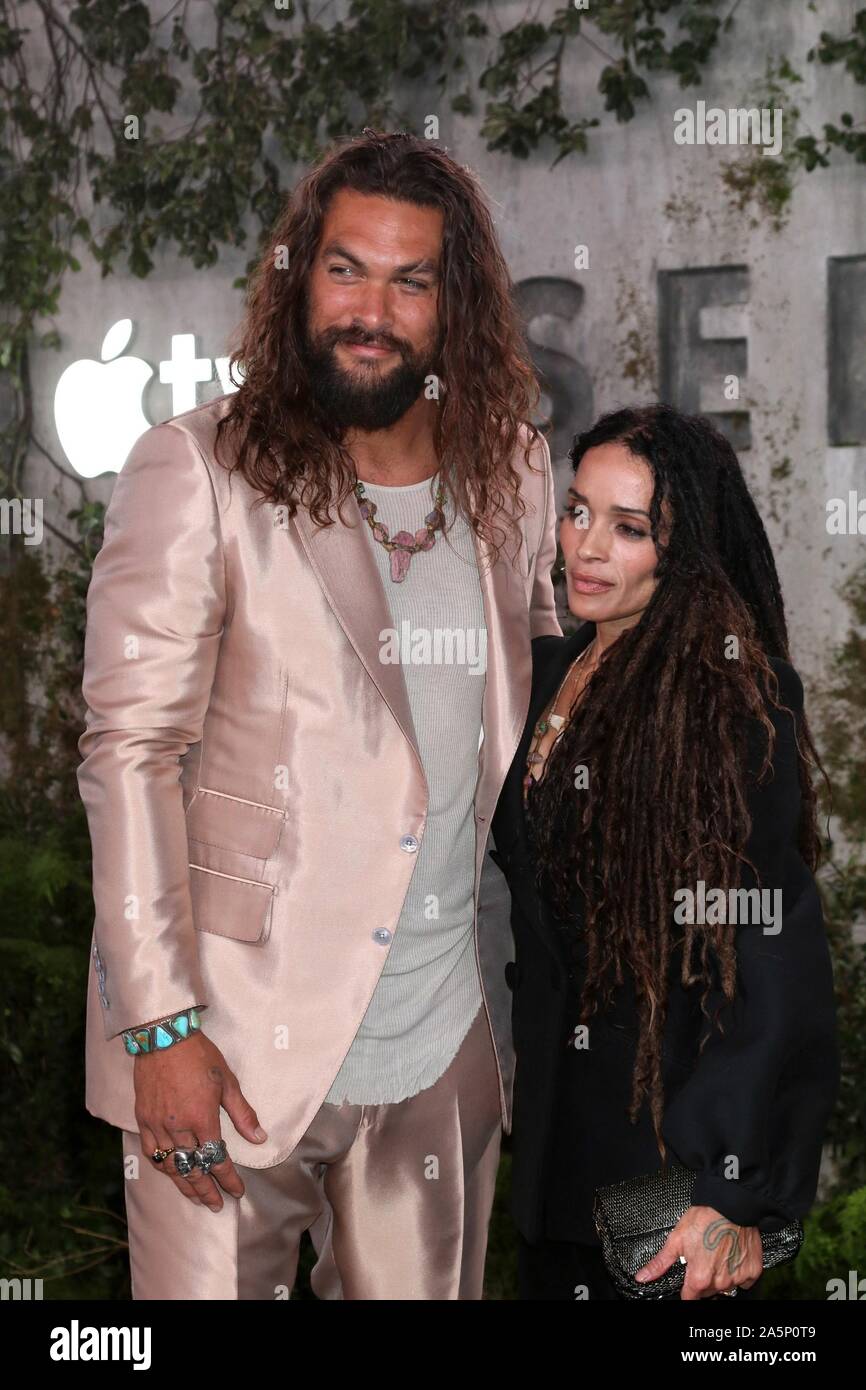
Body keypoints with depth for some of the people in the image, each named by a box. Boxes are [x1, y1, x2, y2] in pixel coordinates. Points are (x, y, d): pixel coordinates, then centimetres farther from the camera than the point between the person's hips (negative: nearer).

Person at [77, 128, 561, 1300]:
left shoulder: (511, 473, 7)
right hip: (243, 1047, -4)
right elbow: (130, 751, -9)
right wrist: (160, 1026, -15)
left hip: (447, 1051, 4)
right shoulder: (197, 471, -7)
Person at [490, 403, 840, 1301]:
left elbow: (775, 959, -21)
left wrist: (737, 1197, -25)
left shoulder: (731, 698, -16)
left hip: (671, 1125, -7)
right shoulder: (551, 672, 6)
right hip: (559, 1119, 7)